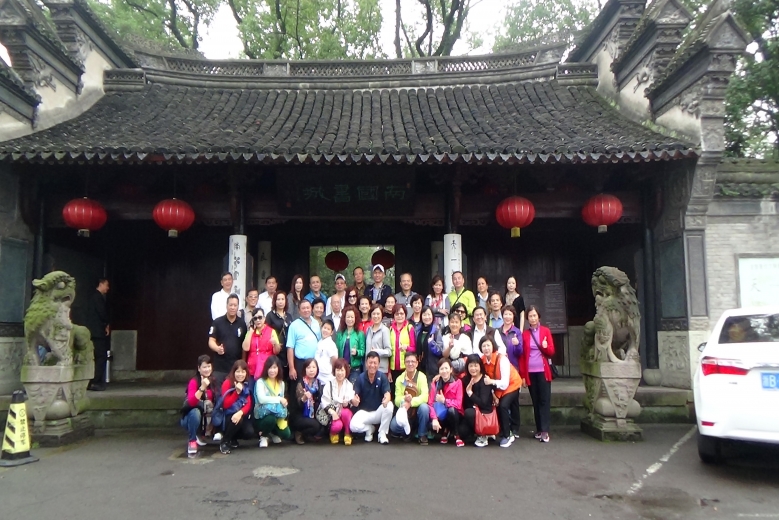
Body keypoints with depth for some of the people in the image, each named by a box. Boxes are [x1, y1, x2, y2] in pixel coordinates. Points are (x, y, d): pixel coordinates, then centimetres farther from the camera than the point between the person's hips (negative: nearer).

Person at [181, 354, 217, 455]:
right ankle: (192, 441, -17)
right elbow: (191, 402, -33)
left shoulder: (214, 381, -4)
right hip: (192, 417, -5)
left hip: (207, 417, 5)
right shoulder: (194, 382, -18)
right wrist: (202, 387, -42)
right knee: (195, 412, -36)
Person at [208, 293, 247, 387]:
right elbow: (211, 341, -1)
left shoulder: (242, 324, 5)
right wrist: (217, 348, -23)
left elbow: (245, 345, 9)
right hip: (220, 366, -2)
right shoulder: (217, 322, -1)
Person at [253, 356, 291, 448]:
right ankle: (263, 436, -4)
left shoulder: (281, 383, 9)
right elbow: (262, 399, -25)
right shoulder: (260, 382, -10)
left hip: (278, 414, 5)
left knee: (286, 435, -17)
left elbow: (283, 401, 9)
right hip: (263, 413, -5)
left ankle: (274, 433, 21)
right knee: (271, 419, -39)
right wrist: (279, 399, -20)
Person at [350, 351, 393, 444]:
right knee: (353, 426, -29)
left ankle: (382, 433, -9)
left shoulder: (382, 377, -9)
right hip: (364, 411, 0)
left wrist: (386, 400, -46)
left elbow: (387, 394, -20)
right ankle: (369, 429, 8)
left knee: (390, 405, -32)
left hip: (378, 411, 0)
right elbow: (353, 396, -14)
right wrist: (354, 400, -40)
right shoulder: (360, 378, -8)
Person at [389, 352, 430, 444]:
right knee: (393, 426, -29)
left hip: (418, 409, 0)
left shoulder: (421, 376, -12)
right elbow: (397, 399, -12)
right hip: (404, 410, 1)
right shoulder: (399, 379, -5)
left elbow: (425, 396, -25)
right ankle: (408, 431, 5)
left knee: (424, 407, -36)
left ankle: (422, 435, -13)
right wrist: (404, 399, -36)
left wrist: (411, 402, -41)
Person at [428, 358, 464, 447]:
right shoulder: (435, 382, -7)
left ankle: (456, 436, -11)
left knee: (451, 410, -36)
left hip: (453, 413, -2)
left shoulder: (457, 382, -12)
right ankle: (445, 432, 7)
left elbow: (458, 403, -18)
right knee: (432, 425, -30)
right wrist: (434, 419, -28)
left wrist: (444, 400, -31)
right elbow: (430, 403, -13)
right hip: (441, 415, 2)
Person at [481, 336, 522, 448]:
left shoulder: (502, 359, -35)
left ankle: (507, 436, -7)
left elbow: (505, 383, -36)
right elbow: (486, 380, -13)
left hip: (512, 384, -6)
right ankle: (514, 431, 44)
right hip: (498, 387, 6)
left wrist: (492, 382, -49)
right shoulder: (482, 360, -20)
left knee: (503, 405, -23)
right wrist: (493, 395, -20)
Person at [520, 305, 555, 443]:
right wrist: (522, 375, 3)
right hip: (530, 372, 2)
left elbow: (551, 352, 3)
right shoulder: (524, 334, 6)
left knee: (545, 400, -5)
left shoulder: (546, 331, 3)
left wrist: (546, 347, -19)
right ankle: (539, 429, 13)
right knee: (535, 401, 6)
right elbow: (522, 356, 7)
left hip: (543, 371, -1)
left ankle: (545, 431, -4)